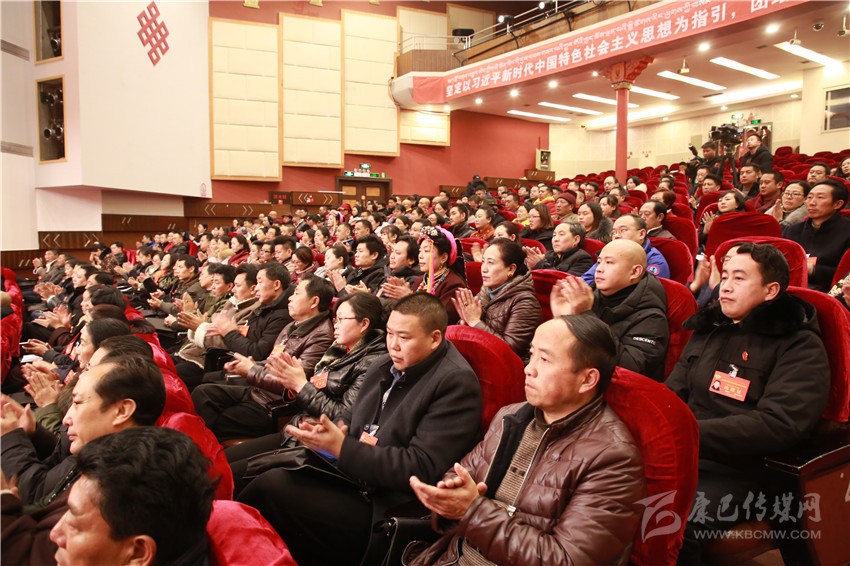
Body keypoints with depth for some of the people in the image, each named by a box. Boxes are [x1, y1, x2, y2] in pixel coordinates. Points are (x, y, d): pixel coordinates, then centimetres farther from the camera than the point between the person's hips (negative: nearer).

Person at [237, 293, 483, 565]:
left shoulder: (456, 382, -15)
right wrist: (335, 431, -6)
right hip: (350, 475, 8)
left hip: (383, 510, -8)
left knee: (272, 487, -20)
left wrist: (342, 448, -21)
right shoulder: (385, 366, 10)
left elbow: (421, 468, -20)